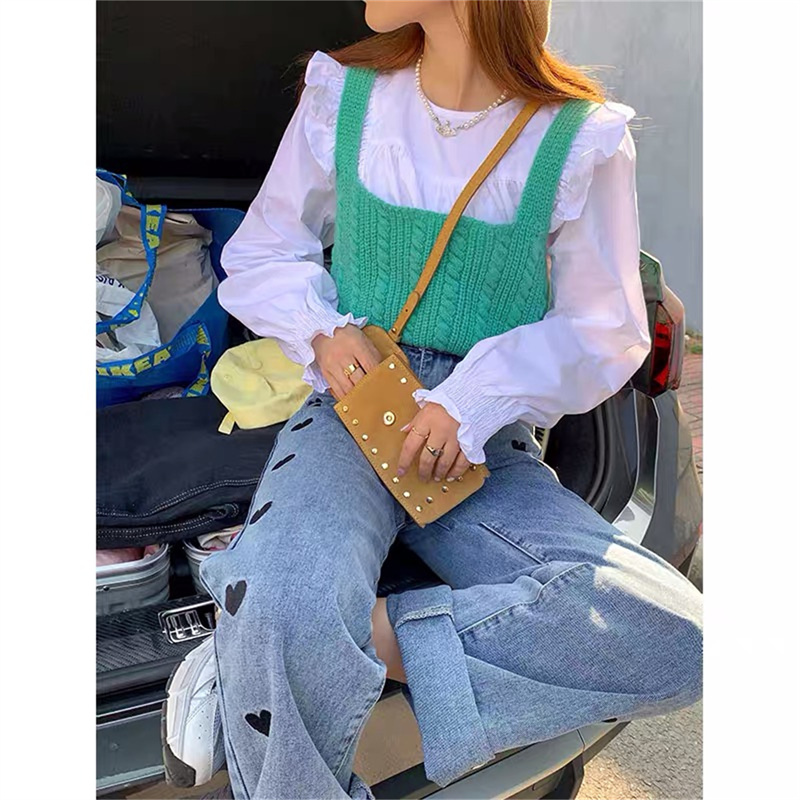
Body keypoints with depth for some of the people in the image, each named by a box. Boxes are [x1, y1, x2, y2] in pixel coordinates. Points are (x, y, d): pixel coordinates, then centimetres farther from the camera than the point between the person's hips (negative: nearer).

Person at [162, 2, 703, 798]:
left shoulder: (581, 141, -2)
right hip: (350, 412, 0)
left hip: (488, 452, 1)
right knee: (287, 612, -35)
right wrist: (321, 330, -8)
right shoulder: (342, 95, 5)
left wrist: (475, 403, -14)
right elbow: (260, 256, 14)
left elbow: (603, 332, 2)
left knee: (672, 638, -23)